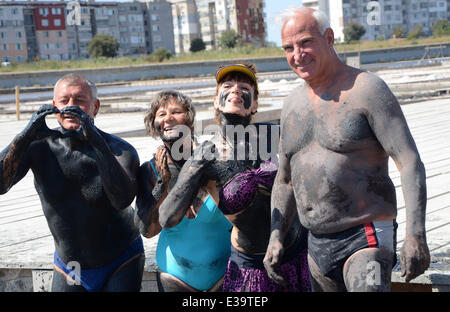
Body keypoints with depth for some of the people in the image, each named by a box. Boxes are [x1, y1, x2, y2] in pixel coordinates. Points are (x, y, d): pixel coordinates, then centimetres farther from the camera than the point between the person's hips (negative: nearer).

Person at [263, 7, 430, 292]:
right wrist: (276, 236, 10)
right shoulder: (293, 104, 11)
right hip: (317, 246, 7)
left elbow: (410, 162, -16)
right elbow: (285, 178, 21)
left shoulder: (366, 90, -10)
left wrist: (415, 236, -25)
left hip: (366, 239, -7)